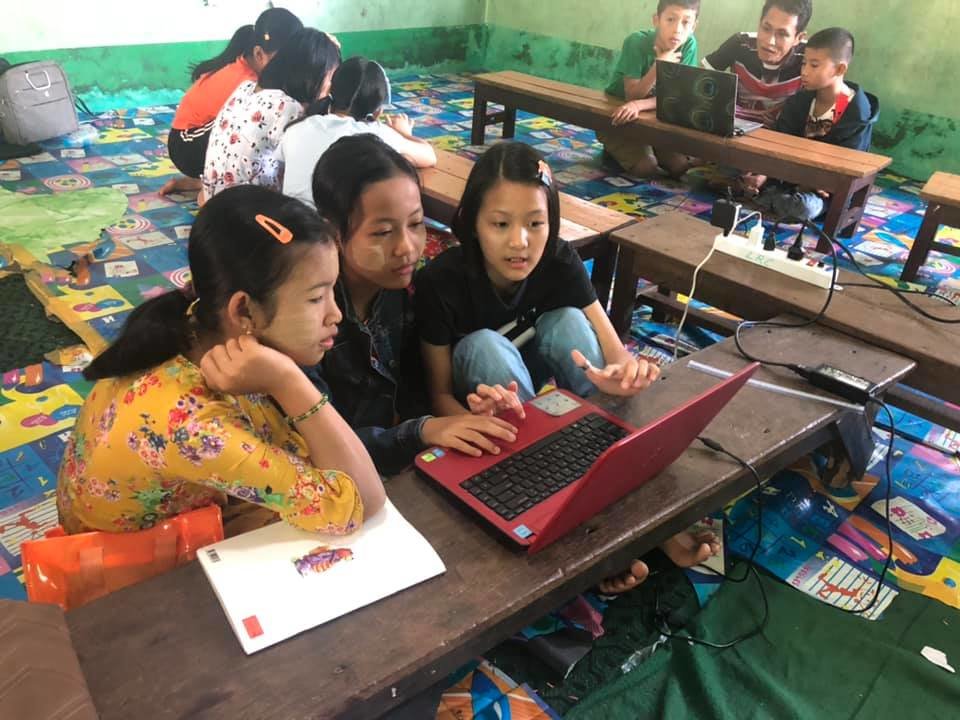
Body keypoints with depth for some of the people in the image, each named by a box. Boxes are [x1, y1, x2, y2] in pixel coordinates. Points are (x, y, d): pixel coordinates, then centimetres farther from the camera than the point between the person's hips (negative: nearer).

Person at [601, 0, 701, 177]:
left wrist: (639, 106, -36)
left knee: (680, 165, -10)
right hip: (616, 113, -4)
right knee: (645, 167, -22)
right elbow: (632, 96, -24)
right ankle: (615, 151, 8)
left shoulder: (688, 45, -16)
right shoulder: (637, 42, -25)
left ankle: (645, 147, 16)